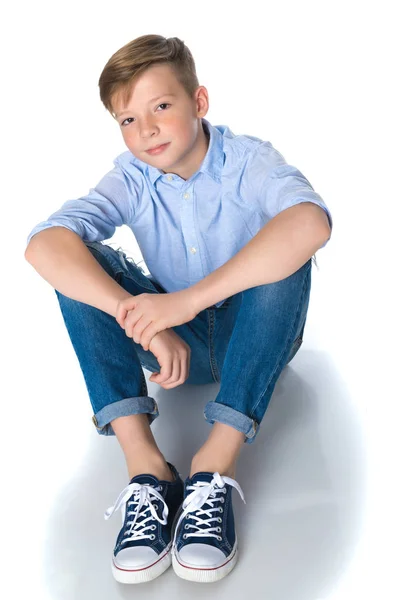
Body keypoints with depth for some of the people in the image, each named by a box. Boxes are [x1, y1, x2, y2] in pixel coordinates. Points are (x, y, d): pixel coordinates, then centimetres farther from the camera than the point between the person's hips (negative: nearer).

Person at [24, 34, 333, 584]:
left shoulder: (250, 160, -16)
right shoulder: (132, 179, -9)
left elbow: (311, 222, -40)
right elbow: (43, 244, -28)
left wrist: (190, 298, -45)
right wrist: (144, 324, -42)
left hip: (253, 340, -2)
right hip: (177, 344, 2)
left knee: (287, 251, -31)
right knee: (81, 262, -19)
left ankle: (219, 458, -34)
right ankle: (144, 464, -30)